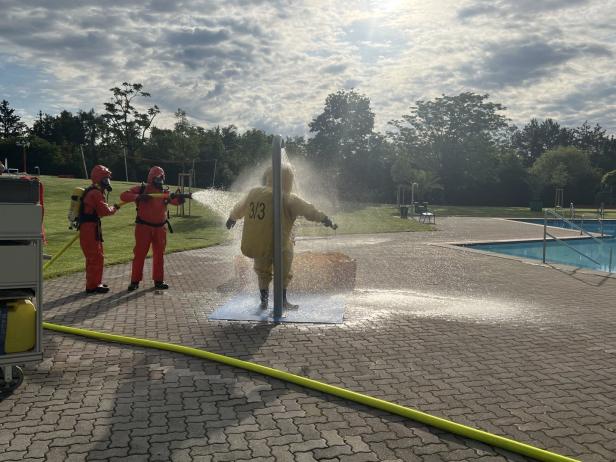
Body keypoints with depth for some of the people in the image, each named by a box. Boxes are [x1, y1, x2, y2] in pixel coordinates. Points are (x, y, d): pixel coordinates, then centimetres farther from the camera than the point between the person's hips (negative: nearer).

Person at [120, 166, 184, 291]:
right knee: (139, 254, 0)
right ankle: (135, 281, 9)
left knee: (159, 255, 9)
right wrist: (138, 197, -26)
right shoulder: (141, 189, -3)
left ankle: (158, 280, 19)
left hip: (160, 228, 3)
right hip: (143, 227, -3)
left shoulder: (164, 192, 4)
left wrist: (179, 199, -36)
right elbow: (124, 195, -9)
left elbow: (174, 201, -12)